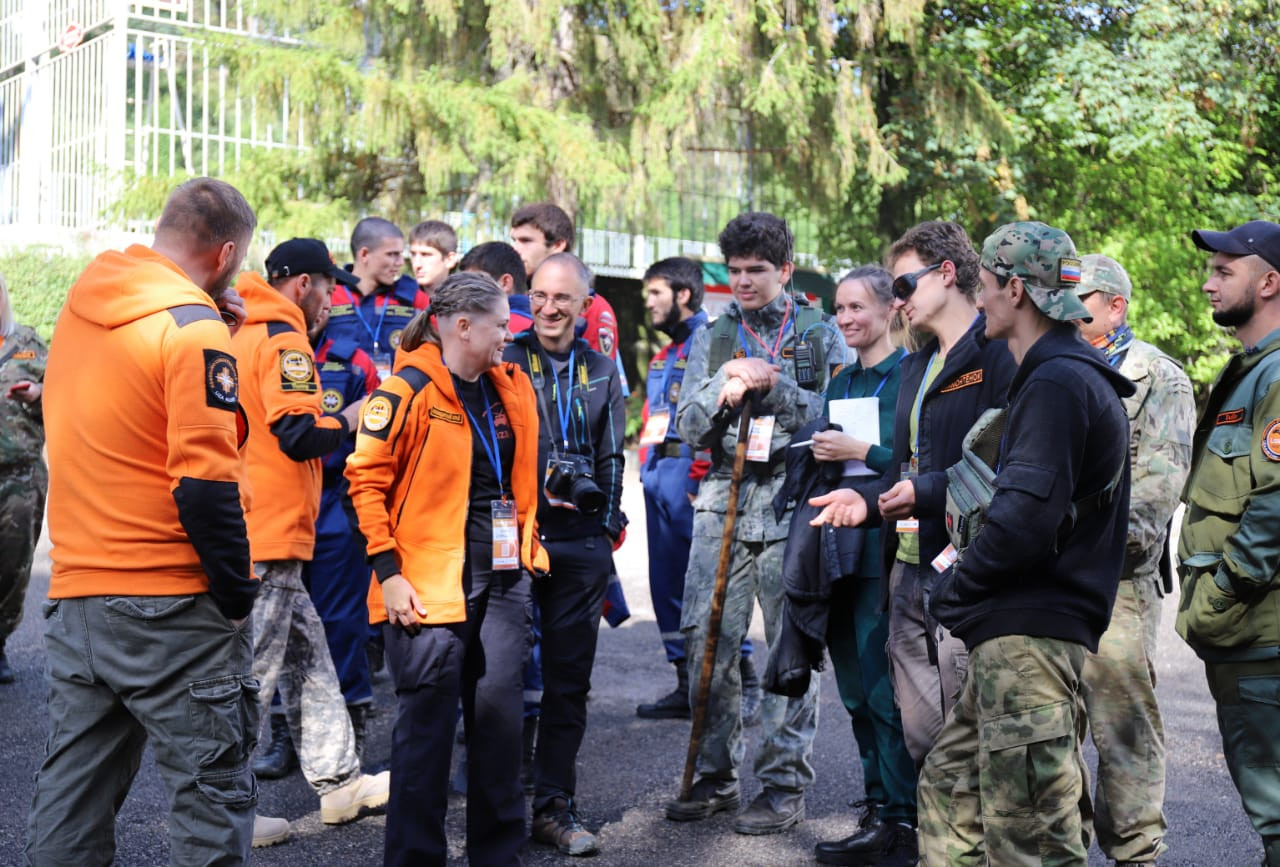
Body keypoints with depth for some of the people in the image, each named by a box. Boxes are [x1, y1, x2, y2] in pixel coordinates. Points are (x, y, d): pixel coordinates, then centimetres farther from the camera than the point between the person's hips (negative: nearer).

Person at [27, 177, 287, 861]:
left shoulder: (80, 303, 9)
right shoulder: (193, 325, -14)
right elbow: (205, 481, -20)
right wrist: (237, 593, -10)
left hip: (72, 594, 7)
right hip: (169, 604, -7)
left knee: (71, 794, 15)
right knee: (213, 787, 2)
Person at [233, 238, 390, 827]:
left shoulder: (239, 335, 17)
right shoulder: (284, 340, -11)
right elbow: (298, 435, -19)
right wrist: (351, 419, -3)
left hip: (249, 529, 10)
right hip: (270, 533, -10)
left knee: (306, 656, 15)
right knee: (254, 668, -3)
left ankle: (338, 782, 22)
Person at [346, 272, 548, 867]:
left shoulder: (513, 388, 11)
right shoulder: (408, 391, -10)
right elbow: (366, 480, -10)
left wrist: (527, 549, 16)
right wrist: (388, 572, -13)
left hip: (503, 580, 6)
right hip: (428, 585, -6)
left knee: (499, 717, 10)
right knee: (427, 724, 1)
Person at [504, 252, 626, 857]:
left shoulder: (601, 372, 12)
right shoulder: (505, 362, 2)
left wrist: (607, 527, 8)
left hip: (580, 540, 3)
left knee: (568, 680, 6)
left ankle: (554, 807, 16)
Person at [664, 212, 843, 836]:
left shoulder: (820, 335, 6)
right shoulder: (713, 339, 14)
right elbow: (688, 429, 9)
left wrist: (775, 387, -13)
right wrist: (723, 385, -9)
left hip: (794, 503, -3)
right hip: (724, 499, 3)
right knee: (707, 642, 2)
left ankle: (784, 785, 11)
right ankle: (716, 777, 16)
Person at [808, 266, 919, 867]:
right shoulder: (841, 382, 17)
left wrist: (861, 451, -18)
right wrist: (821, 452, 7)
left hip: (886, 548, -8)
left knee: (887, 692, -5)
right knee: (856, 689, 13)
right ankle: (877, 809, 24)